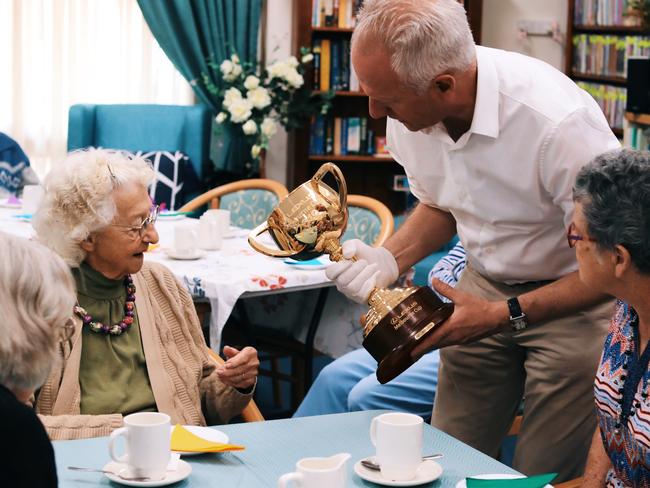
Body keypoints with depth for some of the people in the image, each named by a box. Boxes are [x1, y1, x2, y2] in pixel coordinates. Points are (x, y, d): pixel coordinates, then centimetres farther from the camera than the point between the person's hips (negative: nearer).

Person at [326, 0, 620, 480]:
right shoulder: (409, 111, -12)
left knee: (541, 474, -4)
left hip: (576, 296, -5)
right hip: (486, 284, 6)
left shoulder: (559, 123, -32)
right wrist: (390, 258, -9)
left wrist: (505, 314, -26)